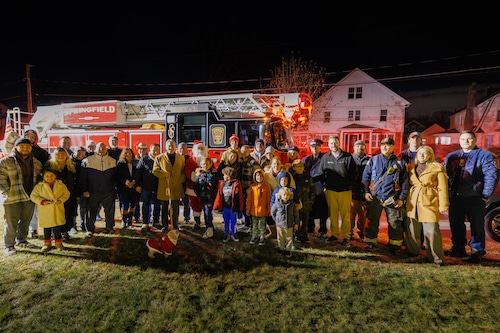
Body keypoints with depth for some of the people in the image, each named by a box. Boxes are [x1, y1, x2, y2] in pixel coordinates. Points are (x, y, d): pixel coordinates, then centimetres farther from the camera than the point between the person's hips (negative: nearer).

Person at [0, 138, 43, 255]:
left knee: (26, 221, 15)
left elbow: (39, 178, 22)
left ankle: (21, 240, 31)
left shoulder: (36, 162, 11)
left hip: (30, 197, 5)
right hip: (12, 199, -5)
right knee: (11, 223, 2)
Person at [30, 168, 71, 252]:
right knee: (47, 228, 10)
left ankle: (58, 243, 22)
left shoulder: (60, 185, 0)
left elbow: (67, 193, 6)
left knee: (58, 227, 7)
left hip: (58, 211, 1)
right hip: (45, 212, -1)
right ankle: (47, 243, 25)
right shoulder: (39, 186, -4)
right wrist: (41, 201, -16)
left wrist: (61, 200, -10)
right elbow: (33, 196, -1)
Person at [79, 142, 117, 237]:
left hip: (108, 192, 2)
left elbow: (115, 176, 13)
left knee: (110, 210, 9)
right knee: (92, 211, 6)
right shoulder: (87, 161, -1)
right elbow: (83, 177, -1)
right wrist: (84, 190, -5)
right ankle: (90, 229, 19)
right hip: (92, 192, -2)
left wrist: (114, 186, 7)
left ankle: (109, 226, 25)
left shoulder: (112, 161, 7)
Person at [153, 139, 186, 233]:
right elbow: (155, 170, 0)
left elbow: (184, 171, 11)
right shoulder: (159, 158, 3)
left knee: (175, 208, 7)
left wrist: (182, 179, -4)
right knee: (164, 208, 9)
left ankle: (175, 226, 20)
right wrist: (165, 174, -12)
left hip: (176, 188, 1)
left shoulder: (181, 158, 10)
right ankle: (164, 226, 20)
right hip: (164, 187, -1)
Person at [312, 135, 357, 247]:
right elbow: (320, 174, 4)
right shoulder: (325, 158, 5)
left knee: (345, 215, 3)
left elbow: (353, 173, 4)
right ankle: (334, 234, 22)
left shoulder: (348, 157, 1)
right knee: (333, 214, 10)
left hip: (345, 191, -1)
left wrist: (349, 185, -5)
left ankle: (346, 237, 15)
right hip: (330, 191, 1)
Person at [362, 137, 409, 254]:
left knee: (395, 223, 6)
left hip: (393, 199, 0)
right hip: (374, 197, 1)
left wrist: (401, 198, -1)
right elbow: (365, 177, 7)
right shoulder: (373, 160, 6)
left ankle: (395, 245, 21)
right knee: (372, 222, 7)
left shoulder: (399, 162, 5)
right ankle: (370, 242, 21)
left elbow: (405, 181, 4)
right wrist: (366, 192, -2)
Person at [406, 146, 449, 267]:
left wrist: (443, 205, -7)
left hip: (429, 203, -4)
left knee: (431, 231, -6)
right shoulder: (412, 168, 13)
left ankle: (436, 258, 6)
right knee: (412, 230, 11)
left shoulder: (437, 168, -1)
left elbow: (442, 188, -3)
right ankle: (413, 251, 27)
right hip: (413, 203, 5)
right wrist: (406, 200, 11)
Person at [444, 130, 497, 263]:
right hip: (455, 197, 5)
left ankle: (477, 251, 16)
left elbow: (490, 176, -8)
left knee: (477, 226, 4)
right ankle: (458, 248, 27)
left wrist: (485, 195, -13)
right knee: (456, 225, 13)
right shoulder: (451, 156, 12)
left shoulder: (484, 155, -2)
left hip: (475, 198, -5)